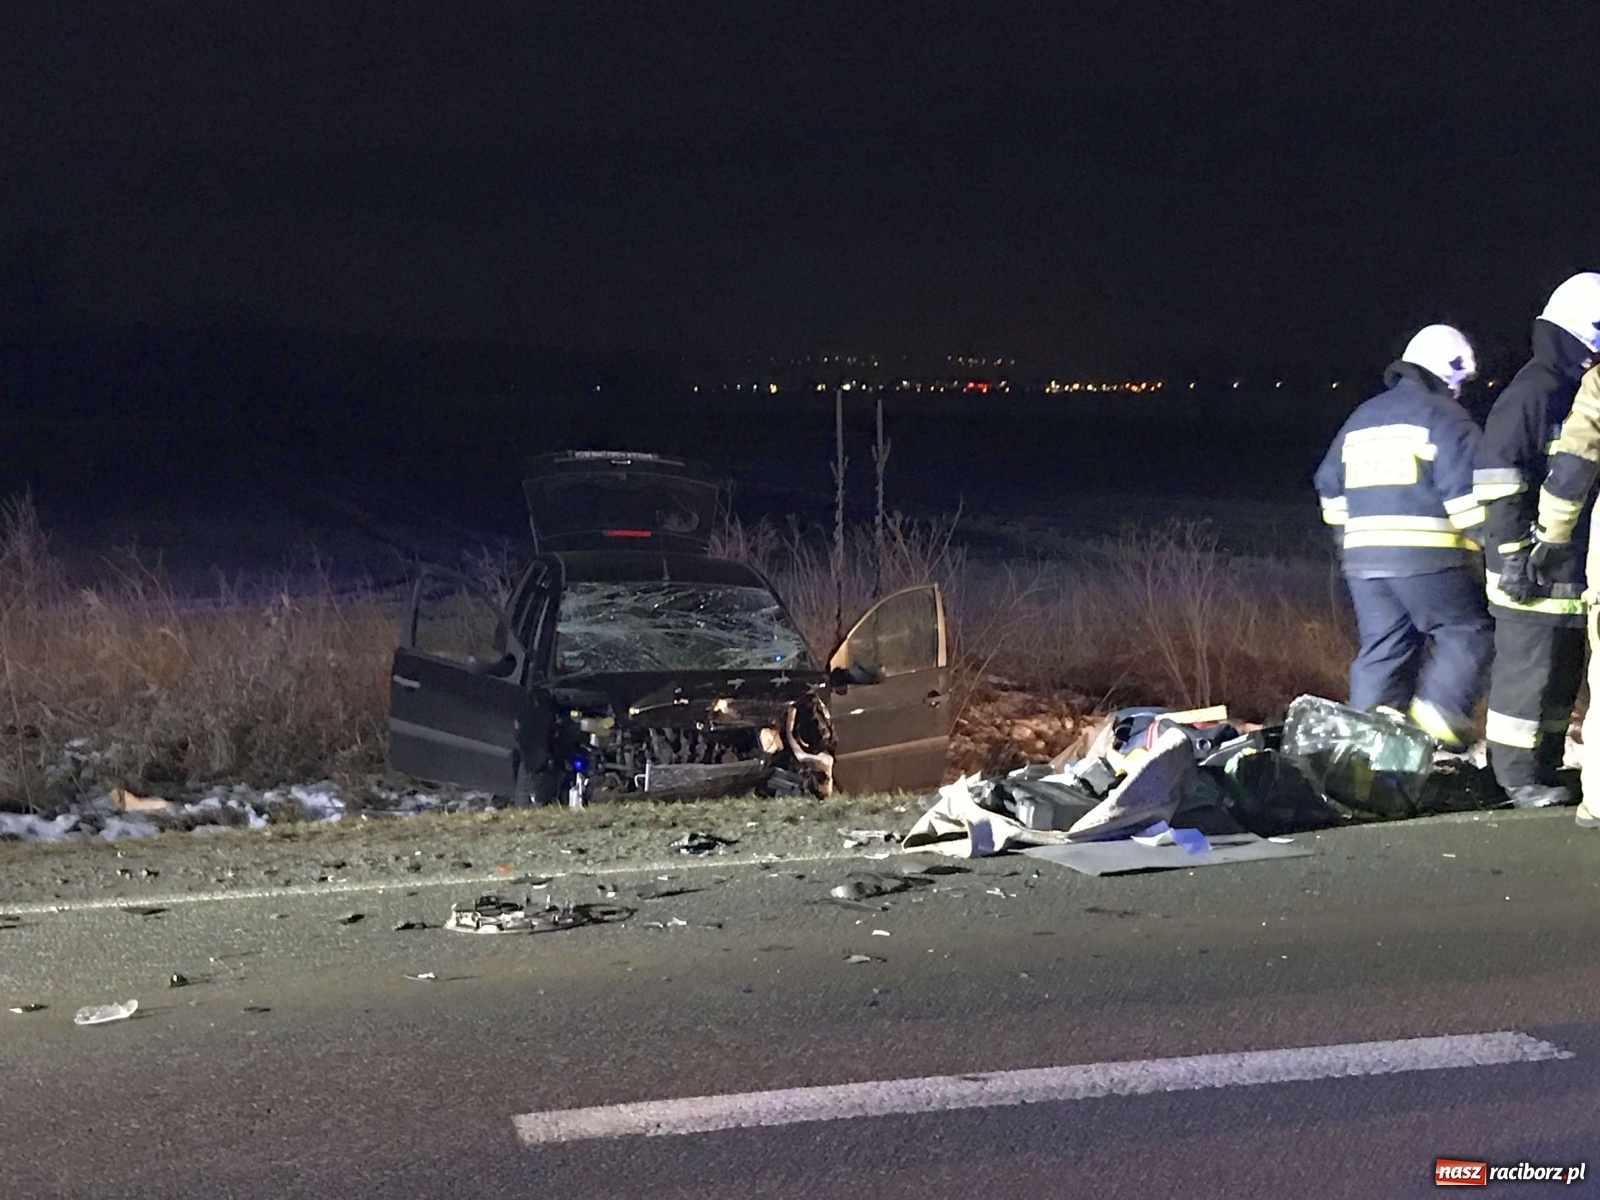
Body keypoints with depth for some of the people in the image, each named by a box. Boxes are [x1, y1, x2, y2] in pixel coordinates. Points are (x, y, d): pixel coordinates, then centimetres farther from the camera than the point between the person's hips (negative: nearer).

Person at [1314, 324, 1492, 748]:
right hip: (1428, 557, -6)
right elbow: (1467, 492, -12)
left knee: (1381, 649, 11)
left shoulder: (1361, 418, 19)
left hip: (1364, 557, 7)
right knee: (1468, 633, 5)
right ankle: (1438, 716, -9)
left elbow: (1331, 488, 24)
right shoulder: (1445, 417, -3)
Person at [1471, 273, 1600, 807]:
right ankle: (1519, 776, 4)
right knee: (1526, 671, -4)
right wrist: (1512, 556, -20)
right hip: (1534, 572, -9)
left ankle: (1545, 768, 23)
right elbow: (1499, 482, -18)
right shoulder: (1529, 394, -13)